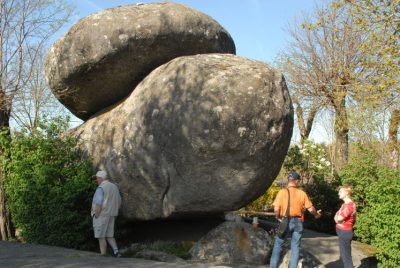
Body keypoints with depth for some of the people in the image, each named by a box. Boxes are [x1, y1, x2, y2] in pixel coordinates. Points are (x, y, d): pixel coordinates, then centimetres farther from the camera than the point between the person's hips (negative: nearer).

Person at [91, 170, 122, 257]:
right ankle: (116, 252, -1)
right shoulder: (114, 187, 11)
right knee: (109, 236, 13)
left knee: (101, 237, 1)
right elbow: (118, 203, 14)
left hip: (101, 216, -7)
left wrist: (96, 217, -13)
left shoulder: (100, 188, -14)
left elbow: (99, 204, -21)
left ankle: (103, 257, 4)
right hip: (110, 216, 7)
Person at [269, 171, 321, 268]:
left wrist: (278, 217, 6)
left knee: (278, 246, 9)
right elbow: (310, 208, 2)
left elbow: (276, 209, -14)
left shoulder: (282, 192, -9)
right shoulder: (302, 193, -1)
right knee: (295, 247, 11)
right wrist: (316, 214, 22)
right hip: (298, 222, 2)